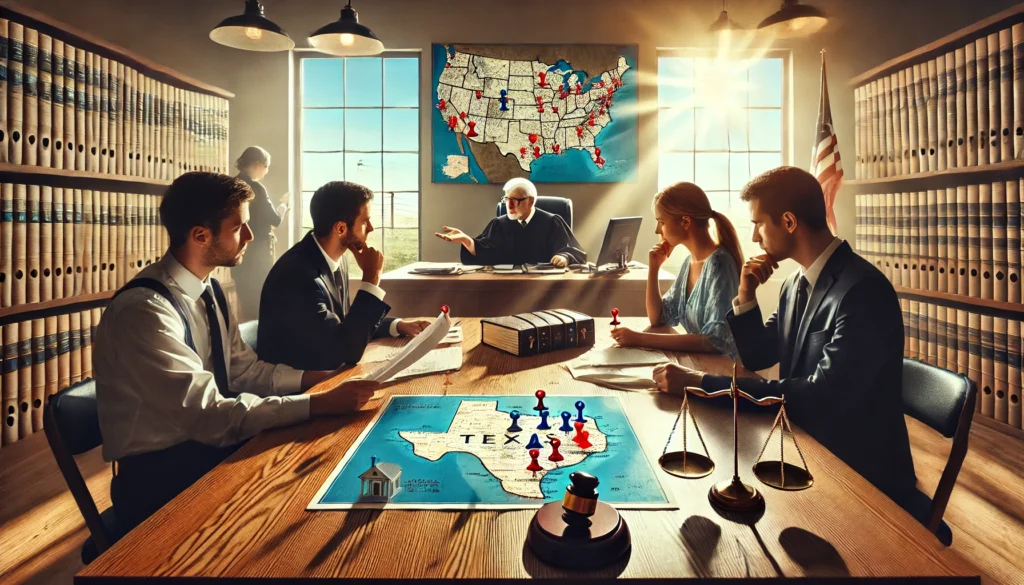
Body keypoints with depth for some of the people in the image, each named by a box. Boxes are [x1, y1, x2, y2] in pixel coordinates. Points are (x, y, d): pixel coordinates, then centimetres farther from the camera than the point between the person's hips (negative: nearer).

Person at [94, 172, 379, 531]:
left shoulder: (209, 290, 3)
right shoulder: (144, 310, -24)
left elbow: (243, 370, 5)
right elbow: (208, 415, -28)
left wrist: (321, 378, -7)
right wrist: (319, 404, -30)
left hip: (204, 444, 7)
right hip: (159, 479, -7)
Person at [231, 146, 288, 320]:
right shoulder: (255, 187, -16)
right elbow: (275, 220, -11)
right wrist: (284, 206, 6)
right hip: (257, 253, -8)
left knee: (247, 302, 15)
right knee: (260, 302, 2)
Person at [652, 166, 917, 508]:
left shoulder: (863, 290, -23)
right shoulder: (797, 283, 3)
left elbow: (821, 398, -30)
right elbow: (757, 357, 12)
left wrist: (701, 383, -30)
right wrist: (745, 297, -6)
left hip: (864, 475, -7)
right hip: (810, 451, 7)